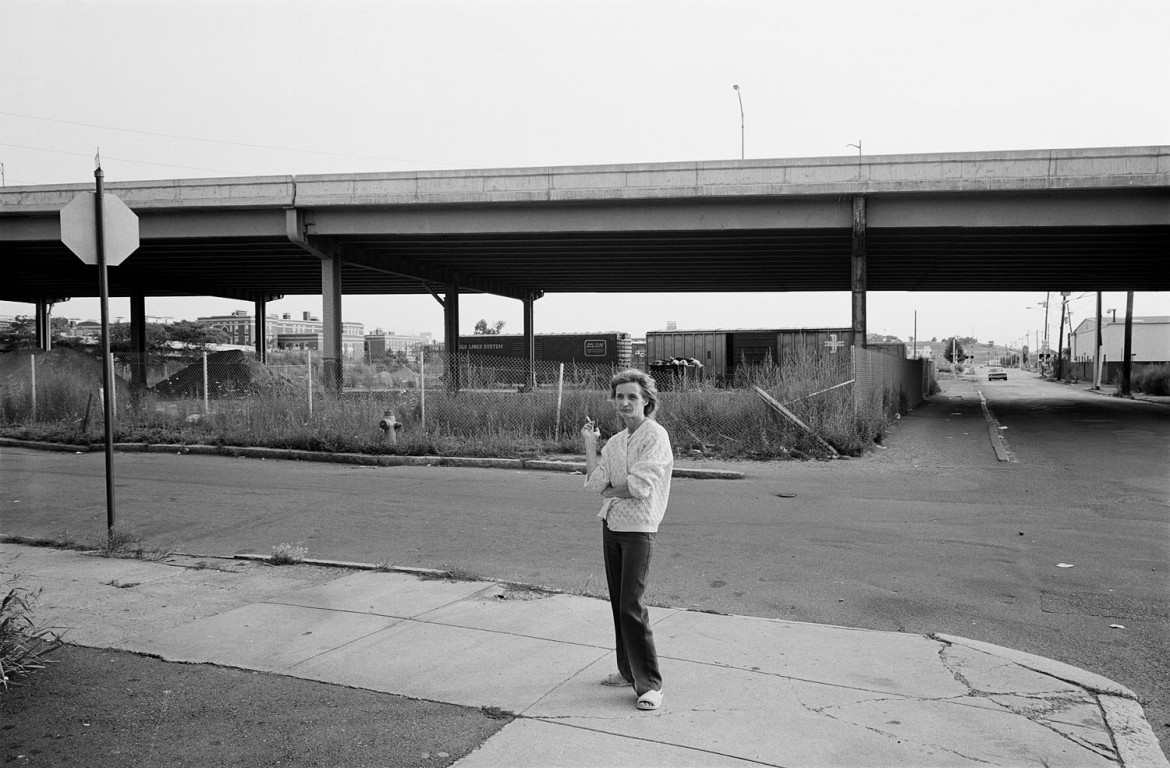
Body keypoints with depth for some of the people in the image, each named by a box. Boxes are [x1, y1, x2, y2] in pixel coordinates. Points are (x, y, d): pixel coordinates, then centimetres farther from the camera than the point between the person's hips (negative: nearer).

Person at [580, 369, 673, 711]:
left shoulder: (655, 436, -10)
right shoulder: (615, 441, 13)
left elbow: (641, 487, -19)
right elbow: (594, 482, 2)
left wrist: (609, 490, -3)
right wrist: (589, 442, 3)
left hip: (638, 529, -7)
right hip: (610, 526, 7)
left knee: (631, 607, -10)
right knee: (618, 603, 12)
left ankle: (650, 684, -2)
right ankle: (628, 671, 24)